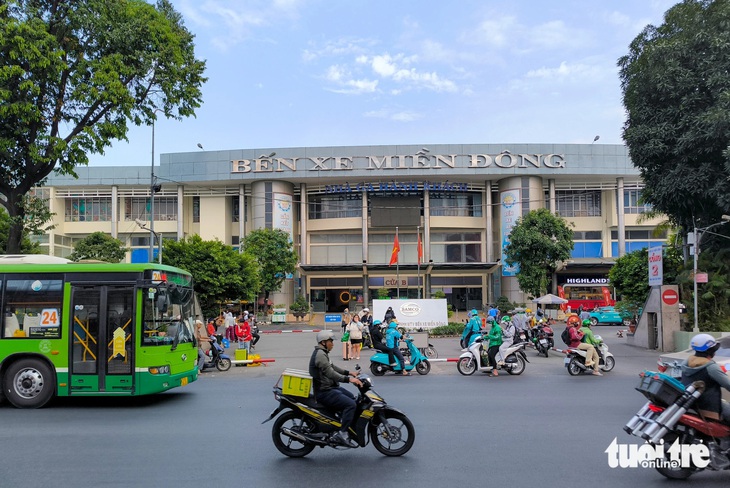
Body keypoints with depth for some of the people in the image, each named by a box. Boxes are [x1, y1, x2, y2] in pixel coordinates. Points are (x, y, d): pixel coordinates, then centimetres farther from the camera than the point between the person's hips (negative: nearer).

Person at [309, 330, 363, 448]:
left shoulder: (323, 353, 16)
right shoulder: (319, 354, -19)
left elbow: (332, 367, 26)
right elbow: (330, 373, -29)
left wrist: (348, 373, 17)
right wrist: (348, 379, -33)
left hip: (331, 387, 11)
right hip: (324, 392, -11)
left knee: (354, 399, 18)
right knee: (350, 404, -22)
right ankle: (342, 434, -17)